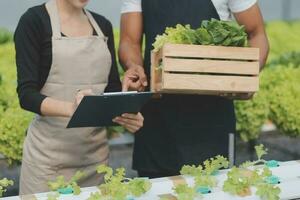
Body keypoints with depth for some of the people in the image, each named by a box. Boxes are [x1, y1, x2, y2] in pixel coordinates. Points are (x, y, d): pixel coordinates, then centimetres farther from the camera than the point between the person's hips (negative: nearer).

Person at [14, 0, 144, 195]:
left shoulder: (103, 25, 9)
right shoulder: (34, 21, -7)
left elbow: (113, 89, 9)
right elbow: (27, 94, -14)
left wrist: (126, 114, -13)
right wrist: (71, 108, -33)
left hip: (96, 151, 5)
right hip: (49, 153, -4)